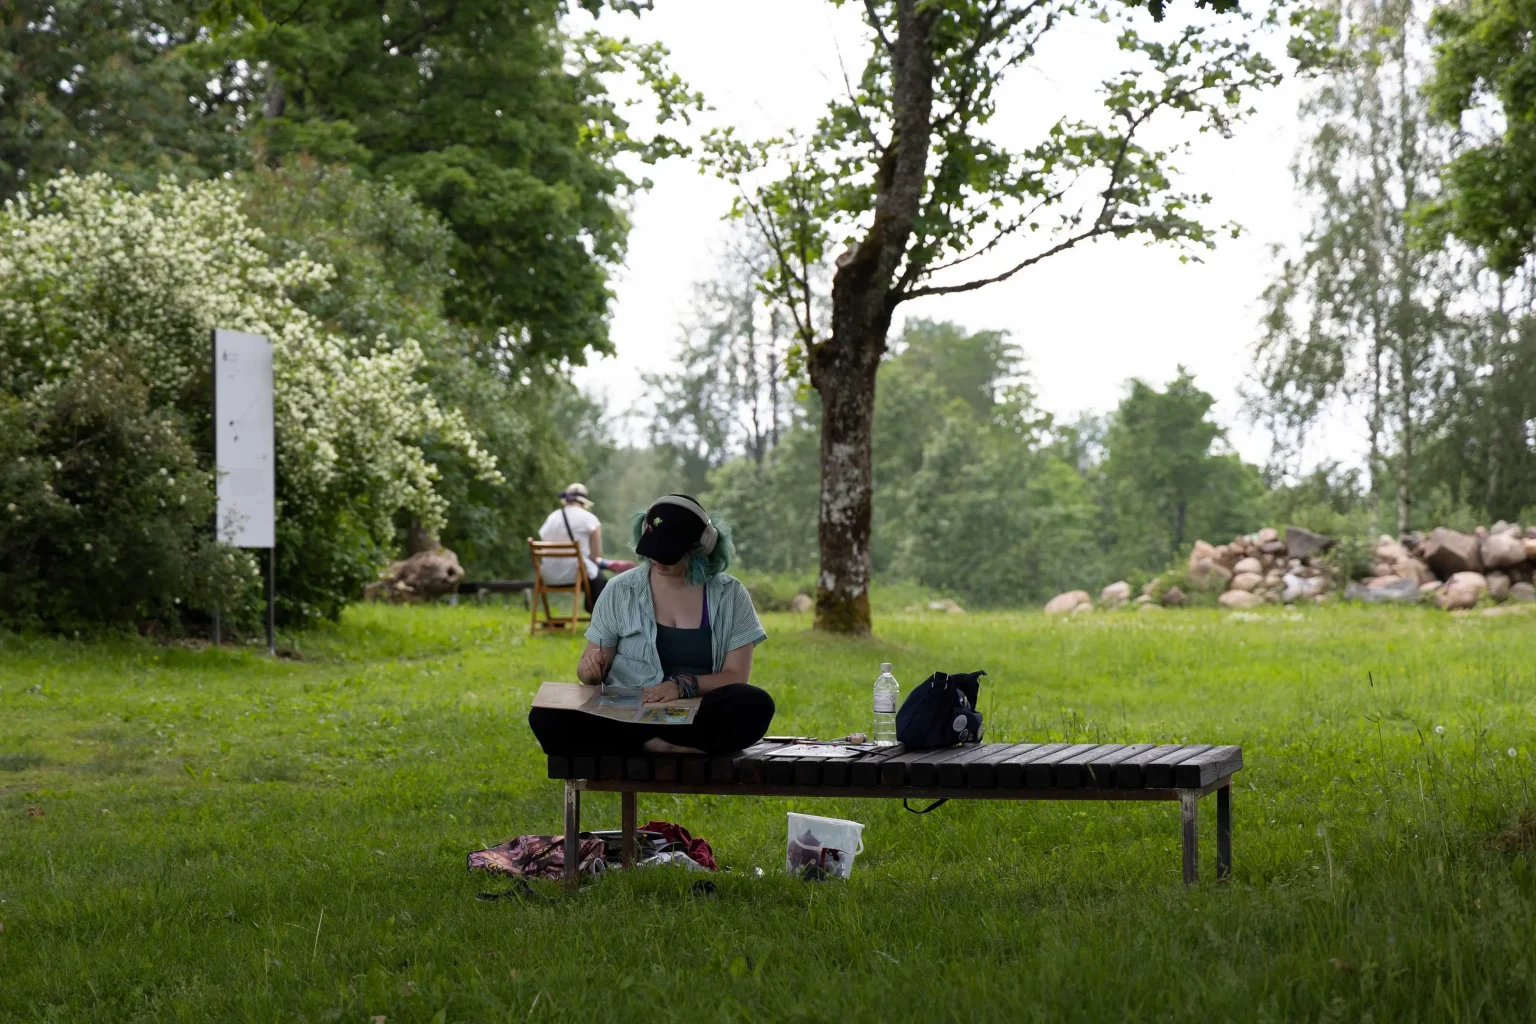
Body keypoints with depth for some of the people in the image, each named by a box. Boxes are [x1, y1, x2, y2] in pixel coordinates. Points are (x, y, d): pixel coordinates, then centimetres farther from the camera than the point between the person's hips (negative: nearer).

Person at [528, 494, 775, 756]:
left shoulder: (730, 595, 1)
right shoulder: (621, 590, 3)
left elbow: (735, 676, -3)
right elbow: (588, 672, 8)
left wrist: (684, 685, -21)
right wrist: (591, 668, -17)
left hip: (697, 717, -1)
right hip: (624, 714, 1)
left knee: (755, 706, -34)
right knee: (547, 719, -28)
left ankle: (638, 746, -25)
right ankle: (675, 747, -25)